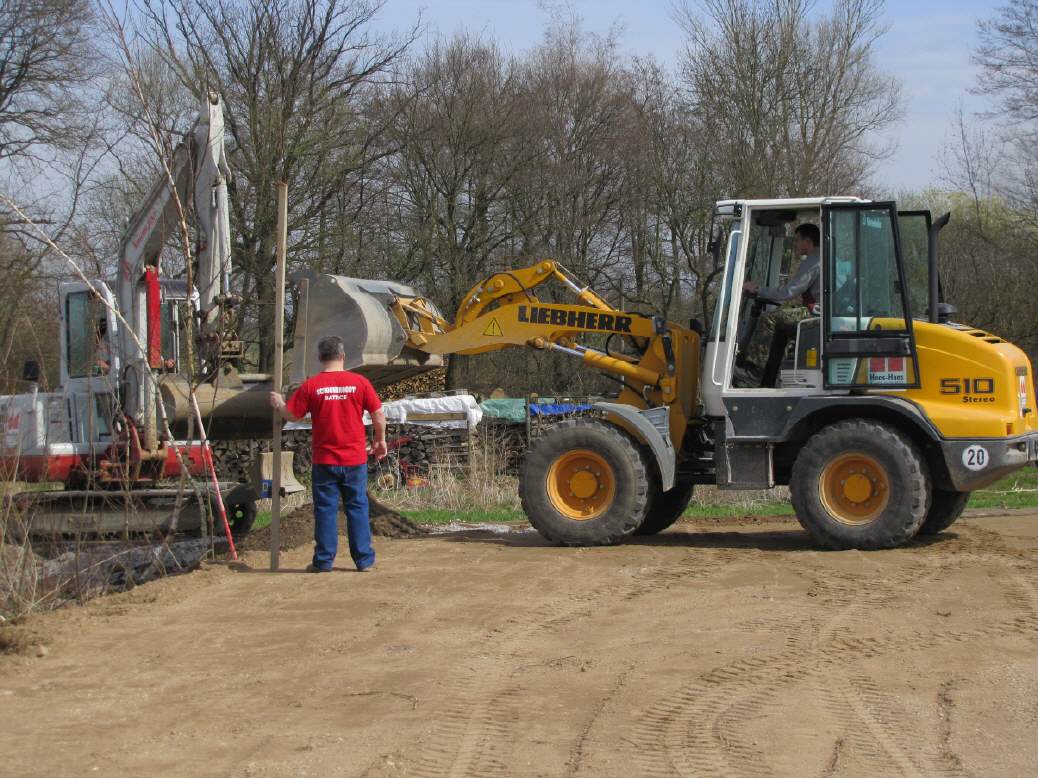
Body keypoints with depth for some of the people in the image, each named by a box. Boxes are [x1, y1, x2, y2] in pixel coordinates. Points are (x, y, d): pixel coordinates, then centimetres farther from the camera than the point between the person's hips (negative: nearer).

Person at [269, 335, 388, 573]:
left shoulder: (311, 385, -6)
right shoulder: (359, 382, -4)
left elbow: (292, 415, 1)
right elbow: (378, 415, -1)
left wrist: (278, 404, 22)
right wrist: (380, 440, 15)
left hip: (324, 460, -1)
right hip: (355, 459, 1)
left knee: (325, 510, 6)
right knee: (357, 508, 8)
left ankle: (323, 561, 8)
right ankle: (364, 559, 10)